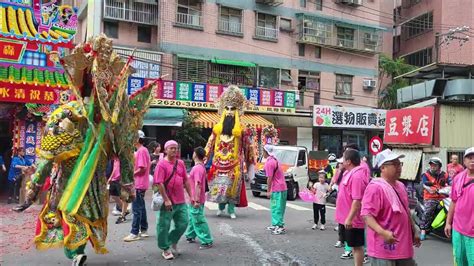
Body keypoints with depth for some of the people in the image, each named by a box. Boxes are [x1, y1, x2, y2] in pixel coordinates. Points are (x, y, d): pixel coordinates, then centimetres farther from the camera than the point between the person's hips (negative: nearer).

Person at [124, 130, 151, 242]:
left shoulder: (141, 151, -15)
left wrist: (131, 175, -12)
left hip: (139, 184, -10)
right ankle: (144, 230, 23)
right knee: (141, 207, 15)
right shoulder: (143, 150, 14)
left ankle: (134, 233, -2)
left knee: (136, 209, -6)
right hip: (140, 183, 10)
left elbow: (142, 169, -21)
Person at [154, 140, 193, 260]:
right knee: (164, 226, 4)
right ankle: (165, 249, 21)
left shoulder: (181, 163, 10)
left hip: (181, 201, 6)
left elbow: (186, 181, 14)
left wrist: (191, 196, 10)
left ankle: (172, 242, 33)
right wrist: (166, 200, -19)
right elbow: (159, 183, -16)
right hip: (168, 202, -6)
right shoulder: (162, 164, -9)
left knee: (183, 224, 11)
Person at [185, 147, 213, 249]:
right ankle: (190, 236, 36)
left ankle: (207, 241, -2)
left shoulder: (197, 168, -22)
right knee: (192, 218, 22)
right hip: (194, 199, 10)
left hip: (196, 200, -10)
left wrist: (197, 200, -28)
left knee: (198, 221, -6)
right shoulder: (201, 167, 10)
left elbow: (197, 185, -27)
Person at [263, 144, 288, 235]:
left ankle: (281, 227, -3)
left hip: (277, 188, -10)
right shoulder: (274, 159, 14)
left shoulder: (269, 163, -17)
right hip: (281, 187, 10)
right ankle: (275, 225, 25)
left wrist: (269, 191, -13)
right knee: (274, 207, 17)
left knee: (277, 208, -5)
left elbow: (270, 178, -19)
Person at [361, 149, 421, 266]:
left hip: (403, 246, 9)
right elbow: (366, 215, -25)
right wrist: (382, 232, -37)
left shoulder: (400, 186, 12)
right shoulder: (375, 187, -18)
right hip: (384, 249, -9)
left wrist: (414, 232, 25)